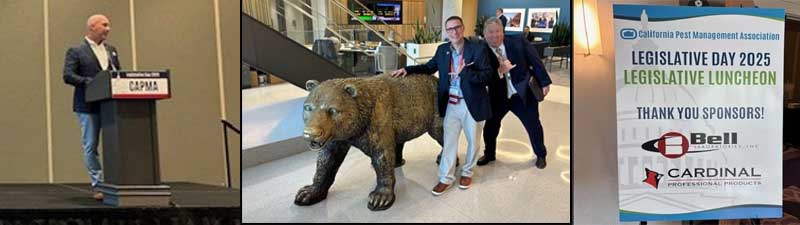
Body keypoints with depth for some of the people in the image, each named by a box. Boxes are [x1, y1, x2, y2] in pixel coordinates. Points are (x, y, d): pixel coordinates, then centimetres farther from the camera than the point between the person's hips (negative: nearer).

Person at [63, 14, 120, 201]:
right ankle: (98, 185, 8)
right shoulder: (76, 51, -1)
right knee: (91, 147, 1)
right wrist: (91, 83, -20)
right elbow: (68, 76, -9)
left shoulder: (111, 50, 16)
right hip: (88, 106, -4)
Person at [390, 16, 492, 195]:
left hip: (472, 103, -3)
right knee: (448, 141, 10)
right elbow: (429, 67, 14)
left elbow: (487, 77, -15)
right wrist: (408, 70, 0)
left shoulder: (478, 49, -12)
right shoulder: (442, 49, 3)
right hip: (451, 104, 3)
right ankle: (446, 178, 22)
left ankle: (467, 172, 36)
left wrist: (464, 71, -27)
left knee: (473, 141, 14)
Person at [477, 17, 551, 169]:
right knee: (490, 127, 9)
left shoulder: (518, 42, -11)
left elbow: (535, 61, -4)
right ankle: (489, 154, 34)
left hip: (524, 93, 0)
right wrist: (499, 71, -32)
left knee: (533, 125, 11)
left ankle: (540, 155, 34)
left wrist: (544, 82, -4)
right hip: (498, 96, 0)